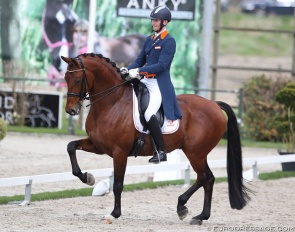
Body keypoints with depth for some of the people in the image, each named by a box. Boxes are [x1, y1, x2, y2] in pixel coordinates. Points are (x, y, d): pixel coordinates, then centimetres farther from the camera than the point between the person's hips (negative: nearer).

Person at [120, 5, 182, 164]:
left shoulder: (169, 41, -8)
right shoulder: (149, 40, 15)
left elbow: (162, 65, -18)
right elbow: (140, 60, 18)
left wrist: (139, 71, -24)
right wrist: (127, 69, -2)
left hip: (159, 84, -9)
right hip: (145, 81, 9)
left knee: (149, 115, -24)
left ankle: (161, 151, -15)